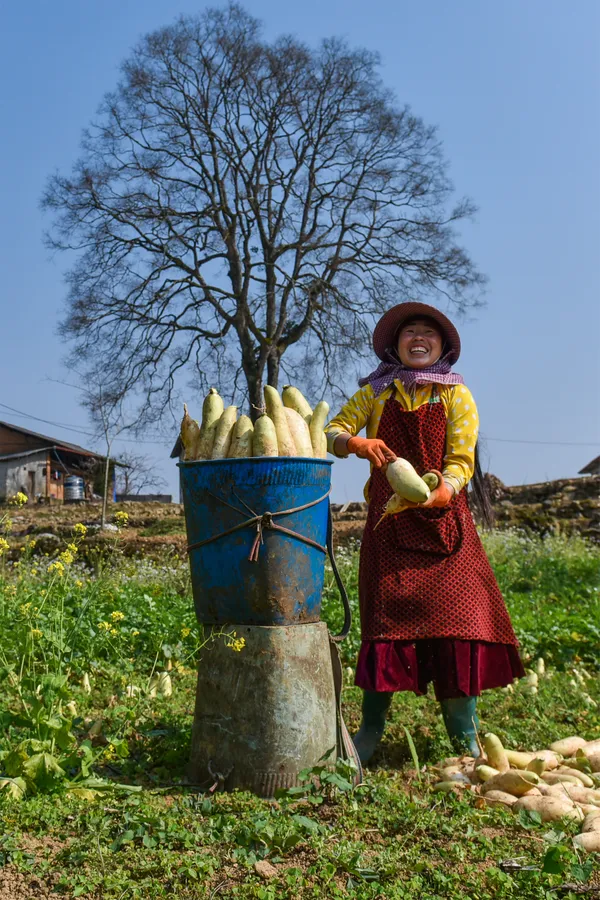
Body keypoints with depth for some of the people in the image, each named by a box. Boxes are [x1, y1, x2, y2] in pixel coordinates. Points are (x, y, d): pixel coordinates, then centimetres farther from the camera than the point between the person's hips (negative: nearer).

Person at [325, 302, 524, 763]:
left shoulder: (456, 396, 4)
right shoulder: (375, 392, 8)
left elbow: (461, 461, -4)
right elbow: (332, 431, 1)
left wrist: (442, 492, -25)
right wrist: (356, 443, -22)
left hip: (443, 518, -1)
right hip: (389, 522, 1)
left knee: (458, 613, -7)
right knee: (385, 616, 0)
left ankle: (465, 734, 5)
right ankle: (372, 727, 11)